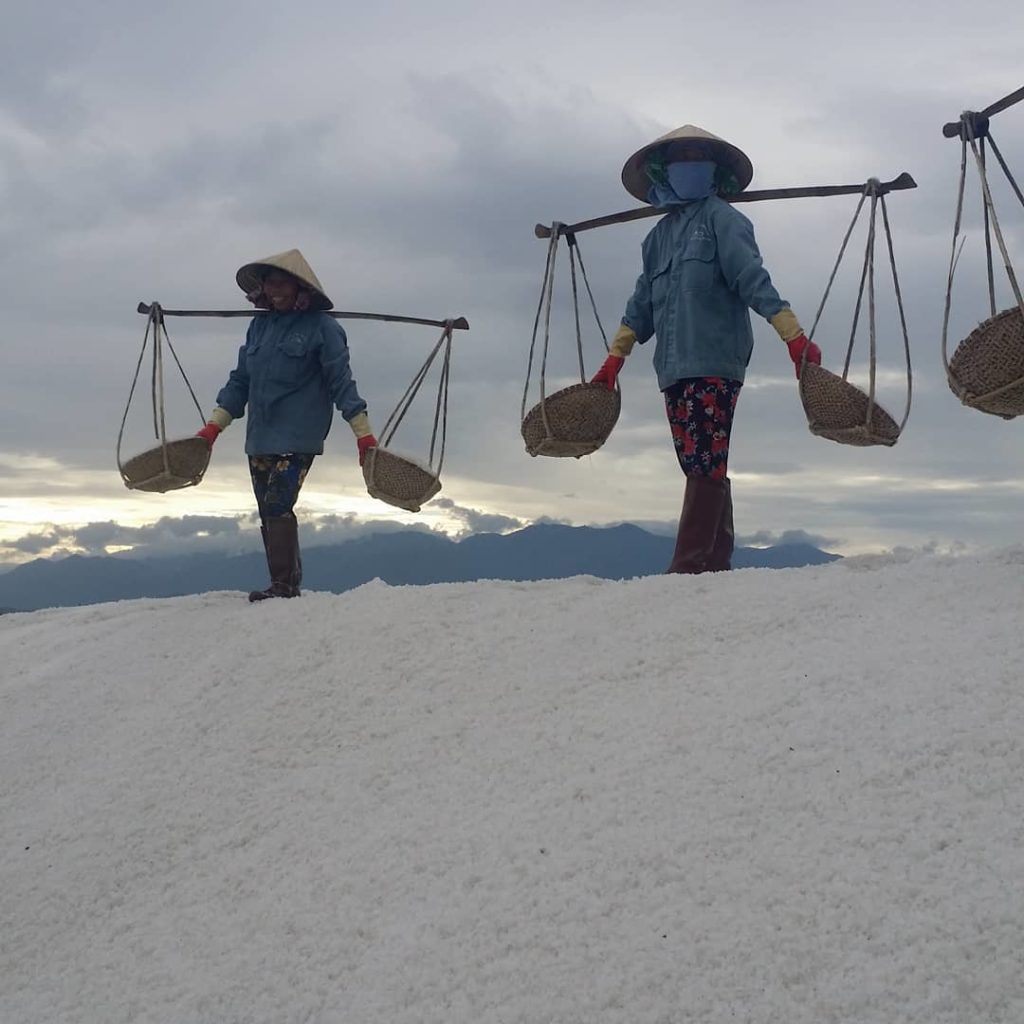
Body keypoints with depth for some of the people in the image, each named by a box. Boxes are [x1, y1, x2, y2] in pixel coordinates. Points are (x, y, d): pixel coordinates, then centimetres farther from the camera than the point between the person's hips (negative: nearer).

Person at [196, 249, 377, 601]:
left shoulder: (322, 327, -5)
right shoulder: (259, 325, 12)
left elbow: (341, 382, -5)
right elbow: (240, 380, 17)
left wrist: (363, 433, -8)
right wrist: (213, 426, 13)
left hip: (298, 439, -7)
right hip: (259, 439, 7)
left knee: (277, 506, -16)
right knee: (269, 514, 8)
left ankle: (284, 584, -9)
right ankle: (288, 585, 16)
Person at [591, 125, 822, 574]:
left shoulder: (721, 218, 3)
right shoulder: (659, 236, 22)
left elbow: (753, 280, -7)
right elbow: (642, 304, 25)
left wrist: (794, 336, -15)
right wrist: (614, 360, 21)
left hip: (715, 362, -6)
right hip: (674, 368, 7)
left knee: (704, 466, -11)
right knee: (703, 471, 6)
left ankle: (689, 567, -14)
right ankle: (716, 563, 9)